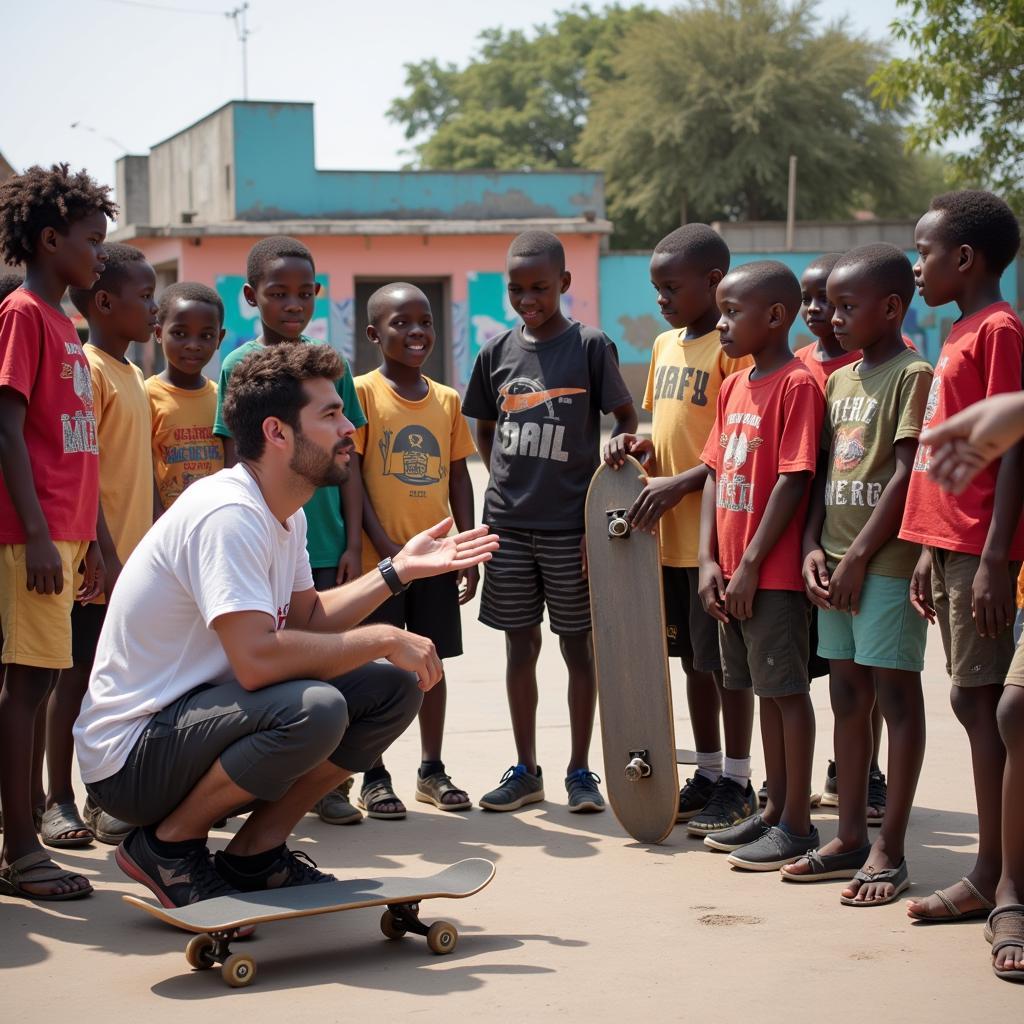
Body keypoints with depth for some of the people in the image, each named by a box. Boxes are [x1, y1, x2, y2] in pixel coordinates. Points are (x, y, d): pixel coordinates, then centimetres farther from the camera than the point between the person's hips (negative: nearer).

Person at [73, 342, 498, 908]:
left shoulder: (283, 514, 8)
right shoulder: (229, 514, -24)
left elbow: (306, 619, 16)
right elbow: (257, 658, -34)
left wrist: (400, 569, 8)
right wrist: (385, 639, -23)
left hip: (203, 711, 10)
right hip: (129, 757, -10)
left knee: (394, 689, 0)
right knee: (314, 709, -34)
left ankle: (254, 853, 6)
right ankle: (166, 845, -10)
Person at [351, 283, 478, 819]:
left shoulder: (446, 400, 7)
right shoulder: (361, 392, -7)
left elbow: (459, 477, 11)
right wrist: (385, 546, -15)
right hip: (379, 559, -4)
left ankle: (432, 771, 23)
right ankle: (373, 778, 13)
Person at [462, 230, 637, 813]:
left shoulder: (590, 346, -4)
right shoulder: (499, 352, 6)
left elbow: (626, 415, 2)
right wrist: (504, 479, 8)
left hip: (571, 524, -3)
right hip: (510, 522, 3)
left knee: (578, 645, 5)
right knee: (521, 645, 9)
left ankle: (581, 772, 14)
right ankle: (526, 771, 18)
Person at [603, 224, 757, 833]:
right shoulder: (666, 345, 14)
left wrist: (681, 483, -21)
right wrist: (639, 446, 2)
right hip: (669, 532, 8)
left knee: (725, 658, 1)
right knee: (693, 657, 14)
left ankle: (737, 783, 11)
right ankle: (708, 774, 25)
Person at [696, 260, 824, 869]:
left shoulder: (797, 384, -13)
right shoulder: (734, 387, 12)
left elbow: (794, 480, -17)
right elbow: (714, 474, 12)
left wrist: (751, 566, -17)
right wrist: (710, 561, 3)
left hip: (774, 572, -8)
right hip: (732, 571, 8)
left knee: (788, 689, -1)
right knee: (766, 689, 16)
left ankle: (798, 822, 7)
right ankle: (775, 810, 26)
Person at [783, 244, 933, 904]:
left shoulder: (913, 375, -8)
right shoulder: (841, 380, 16)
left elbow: (907, 476, -14)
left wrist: (859, 555, -15)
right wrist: (813, 547, 3)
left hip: (887, 559, -8)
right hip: (837, 559, 8)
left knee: (895, 692, -3)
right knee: (847, 694, 12)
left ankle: (891, 851, 1)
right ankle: (851, 837, 21)